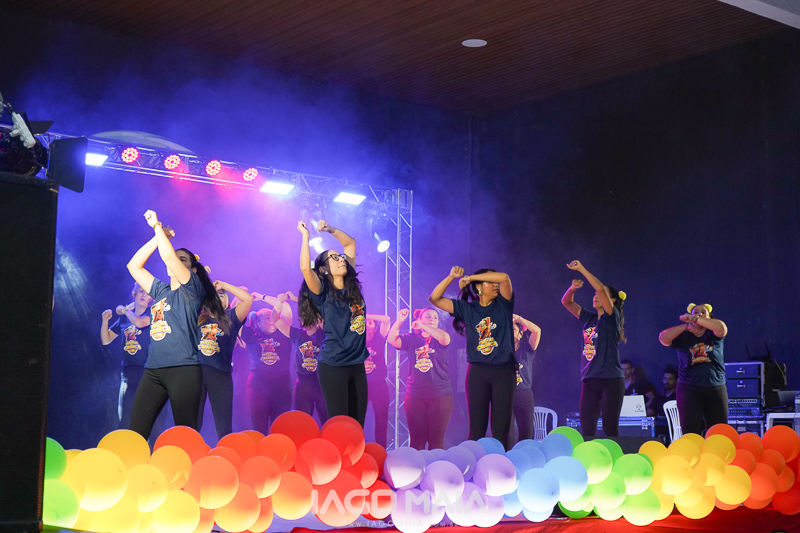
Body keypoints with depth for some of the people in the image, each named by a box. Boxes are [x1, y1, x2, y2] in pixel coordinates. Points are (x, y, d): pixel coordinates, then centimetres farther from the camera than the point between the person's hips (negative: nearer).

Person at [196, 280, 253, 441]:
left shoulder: (230, 319, 12)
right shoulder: (198, 318, 16)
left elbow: (248, 298, 0)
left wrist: (224, 285, 7)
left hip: (221, 373, -1)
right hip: (196, 371, 1)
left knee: (224, 427, 0)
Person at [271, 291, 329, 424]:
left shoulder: (322, 333, 2)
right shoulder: (297, 334, 10)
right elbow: (275, 320, 10)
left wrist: (295, 299, -11)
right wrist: (280, 302, -5)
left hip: (323, 384, -3)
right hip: (303, 385, 3)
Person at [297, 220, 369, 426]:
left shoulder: (352, 287, 9)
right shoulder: (323, 293, -5)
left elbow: (350, 243, 17)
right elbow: (305, 268, -25)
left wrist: (330, 229, 9)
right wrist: (305, 235, -16)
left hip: (357, 364, 6)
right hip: (333, 366, -6)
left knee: (357, 423, 6)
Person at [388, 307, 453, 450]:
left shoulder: (439, 339, 3)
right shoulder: (411, 338, 8)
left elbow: (445, 338, -21)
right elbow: (392, 340, -5)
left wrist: (422, 326, -19)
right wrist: (399, 321, -17)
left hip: (440, 395, -1)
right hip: (415, 395, 1)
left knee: (436, 440, 1)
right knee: (416, 439, 3)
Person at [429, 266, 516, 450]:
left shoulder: (503, 305, 5)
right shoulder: (467, 308, 7)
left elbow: (504, 278, -12)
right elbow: (435, 298, 3)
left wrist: (470, 277, -7)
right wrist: (452, 276, -5)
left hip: (504, 372, 0)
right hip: (477, 372, 0)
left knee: (501, 428, 1)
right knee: (477, 428, 0)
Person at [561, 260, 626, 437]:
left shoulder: (612, 317, -2)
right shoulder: (589, 318, 14)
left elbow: (600, 288, -15)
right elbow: (566, 302, 17)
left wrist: (581, 269, -14)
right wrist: (573, 288, -3)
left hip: (611, 380, -6)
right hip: (589, 380, 6)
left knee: (610, 428, -5)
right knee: (586, 428, 1)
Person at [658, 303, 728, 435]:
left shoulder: (713, 335, 9)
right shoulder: (683, 337, 8)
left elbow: (722, 328, -14)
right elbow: (663, 338, -8)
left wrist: (695, 319, -21)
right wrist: (686, 326, -12)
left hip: (716, 389, 1)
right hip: (689, 389, -1)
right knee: (690, 433, -9)